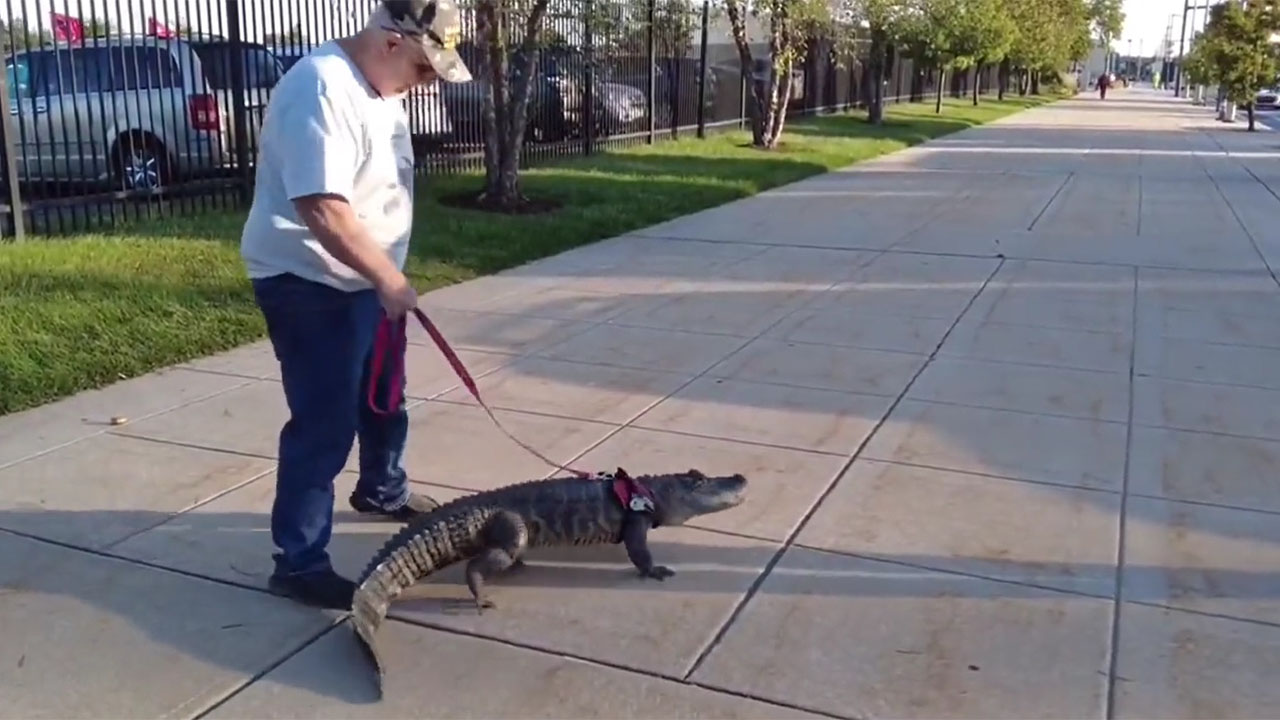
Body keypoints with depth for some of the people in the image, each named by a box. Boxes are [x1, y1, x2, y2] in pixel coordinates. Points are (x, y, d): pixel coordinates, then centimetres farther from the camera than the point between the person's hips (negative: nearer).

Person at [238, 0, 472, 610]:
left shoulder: (379, 86, 7)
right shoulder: (323, 90, -25)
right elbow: (323, 210, -31)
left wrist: (389, 277, 18)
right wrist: (391, 281, -24)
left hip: (363, 279, 10)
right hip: (307, 283, -10)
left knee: (383, 397, 23)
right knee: (325, 424, -6)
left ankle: (382, 490, 47)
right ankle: (299, 564, 5)